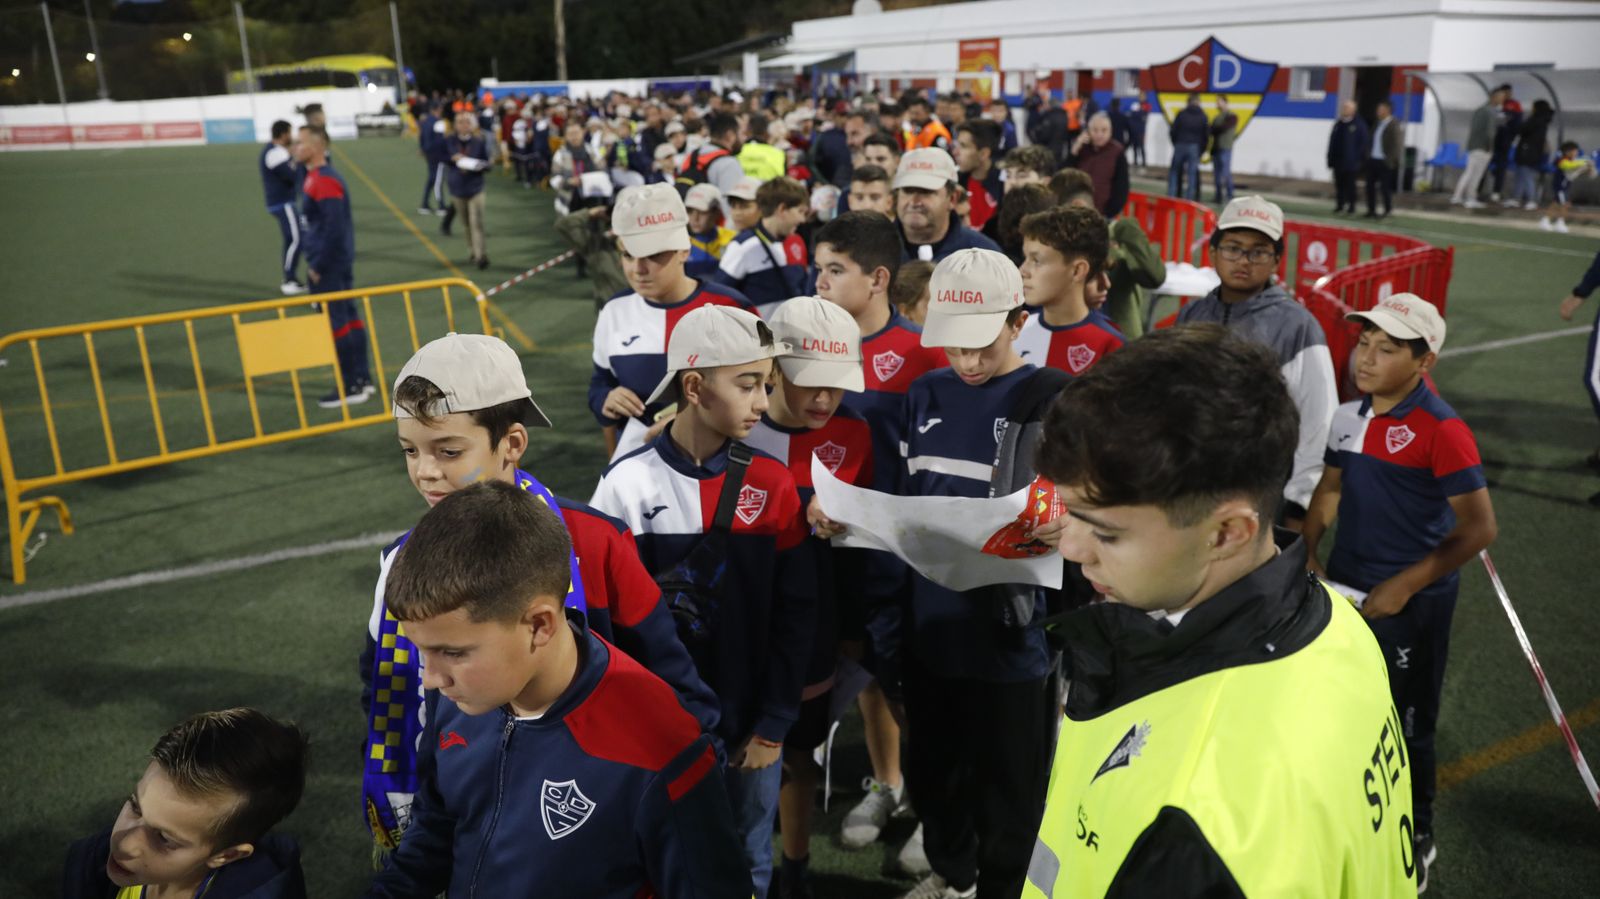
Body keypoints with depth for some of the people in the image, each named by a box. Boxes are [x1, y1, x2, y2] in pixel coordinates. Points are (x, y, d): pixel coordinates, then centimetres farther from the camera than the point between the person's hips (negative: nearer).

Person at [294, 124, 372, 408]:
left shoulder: (324, 181, -19)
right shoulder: (315, 177, 13)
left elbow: (334, 228, -23)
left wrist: (318, 265, -18)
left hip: (329, 266, -10)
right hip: (339, 262, 10)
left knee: (336, 322, -4)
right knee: (349, 317, 13)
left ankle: (350, 387, 2)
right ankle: (361, 379, 20)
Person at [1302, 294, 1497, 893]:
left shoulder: (1442, 430, -20)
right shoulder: (1349, 417, 1)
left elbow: (1479, 527, -19)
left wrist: (1404, 586, -20)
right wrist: (1308, 550, 1)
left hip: (1409, 603, -6)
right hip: (1344, 590, 7)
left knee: (1404, 725, 9)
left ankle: (1417, 838, 33)